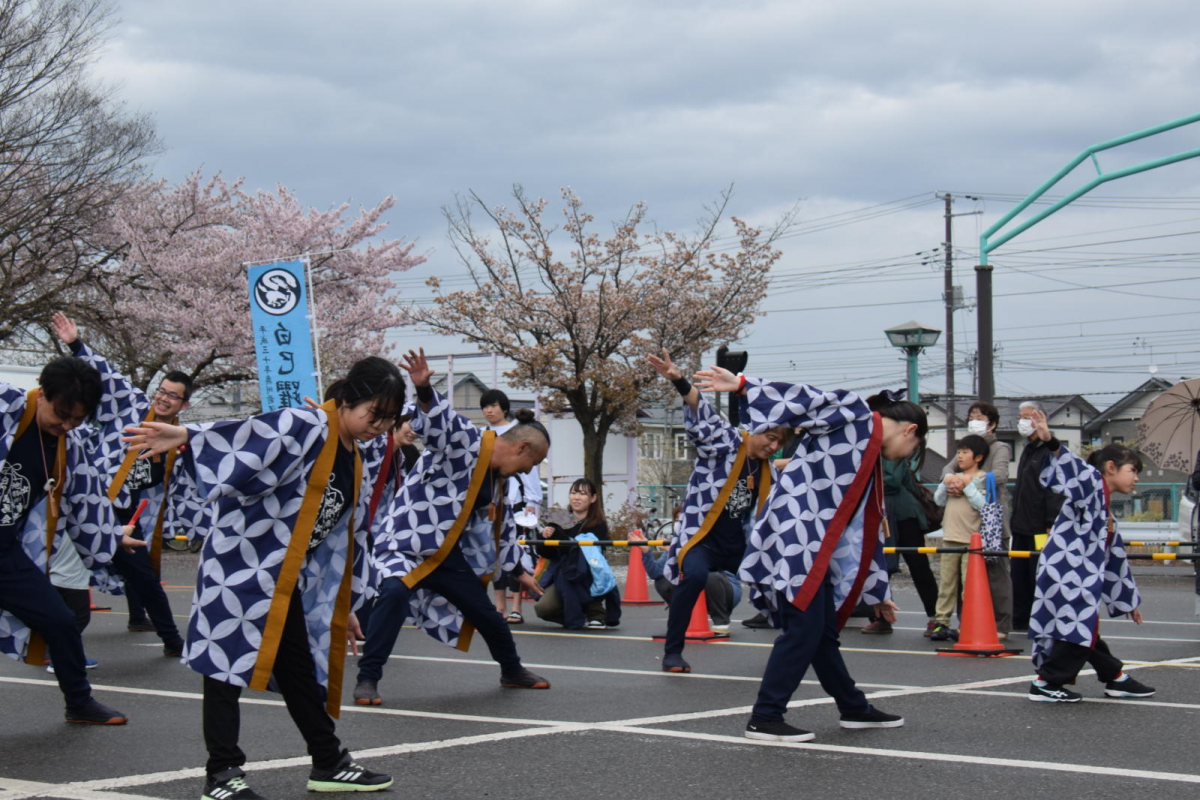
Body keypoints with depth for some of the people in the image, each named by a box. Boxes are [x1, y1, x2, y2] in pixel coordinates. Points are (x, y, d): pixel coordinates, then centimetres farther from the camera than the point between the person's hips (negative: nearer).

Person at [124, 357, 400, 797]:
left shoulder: (359, 459, 12)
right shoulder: (302, 428, -14)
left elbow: (347, 537, 19)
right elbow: (245, 435, -31)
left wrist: (344, 604, 23)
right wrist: (188, 436, -48)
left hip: (287, 580, 8)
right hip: (240, 564, -8)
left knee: (300, 669, 16)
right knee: (226, 664, -3)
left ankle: (329, 763, 26)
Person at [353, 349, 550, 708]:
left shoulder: (496, 480, 14)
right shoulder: (465, 440, -12)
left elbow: (502, 529, 27)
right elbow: (436, 421, -33)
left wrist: (518, 571, 34)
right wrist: (424, 389, -53)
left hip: (447, 556, 8)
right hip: (406, 541, -8)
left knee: (486, 614, 14)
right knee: (395, 593, -35)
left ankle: (513, 671, 41)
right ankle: (368, 678, -27)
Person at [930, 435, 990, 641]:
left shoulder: (983, 478, -1)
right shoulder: (953, 476, 16)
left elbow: (982, 504, -12)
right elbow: (939, 500, 14)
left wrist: (966, 486, -15)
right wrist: (946, 483, -1)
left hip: (972, 539, -5)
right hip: (950, 537, 5)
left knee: (969, 583, -6)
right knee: (947, 582, 6)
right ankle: (941, 622, 8)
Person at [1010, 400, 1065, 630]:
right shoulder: (1028, 450, 19)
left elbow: (1054, 490, -17)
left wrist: (1051, 523, -22)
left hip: (1039, 528, -9)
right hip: (1022, 528, 9)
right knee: (1019, 576, 12)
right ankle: (1020, 619, 19)